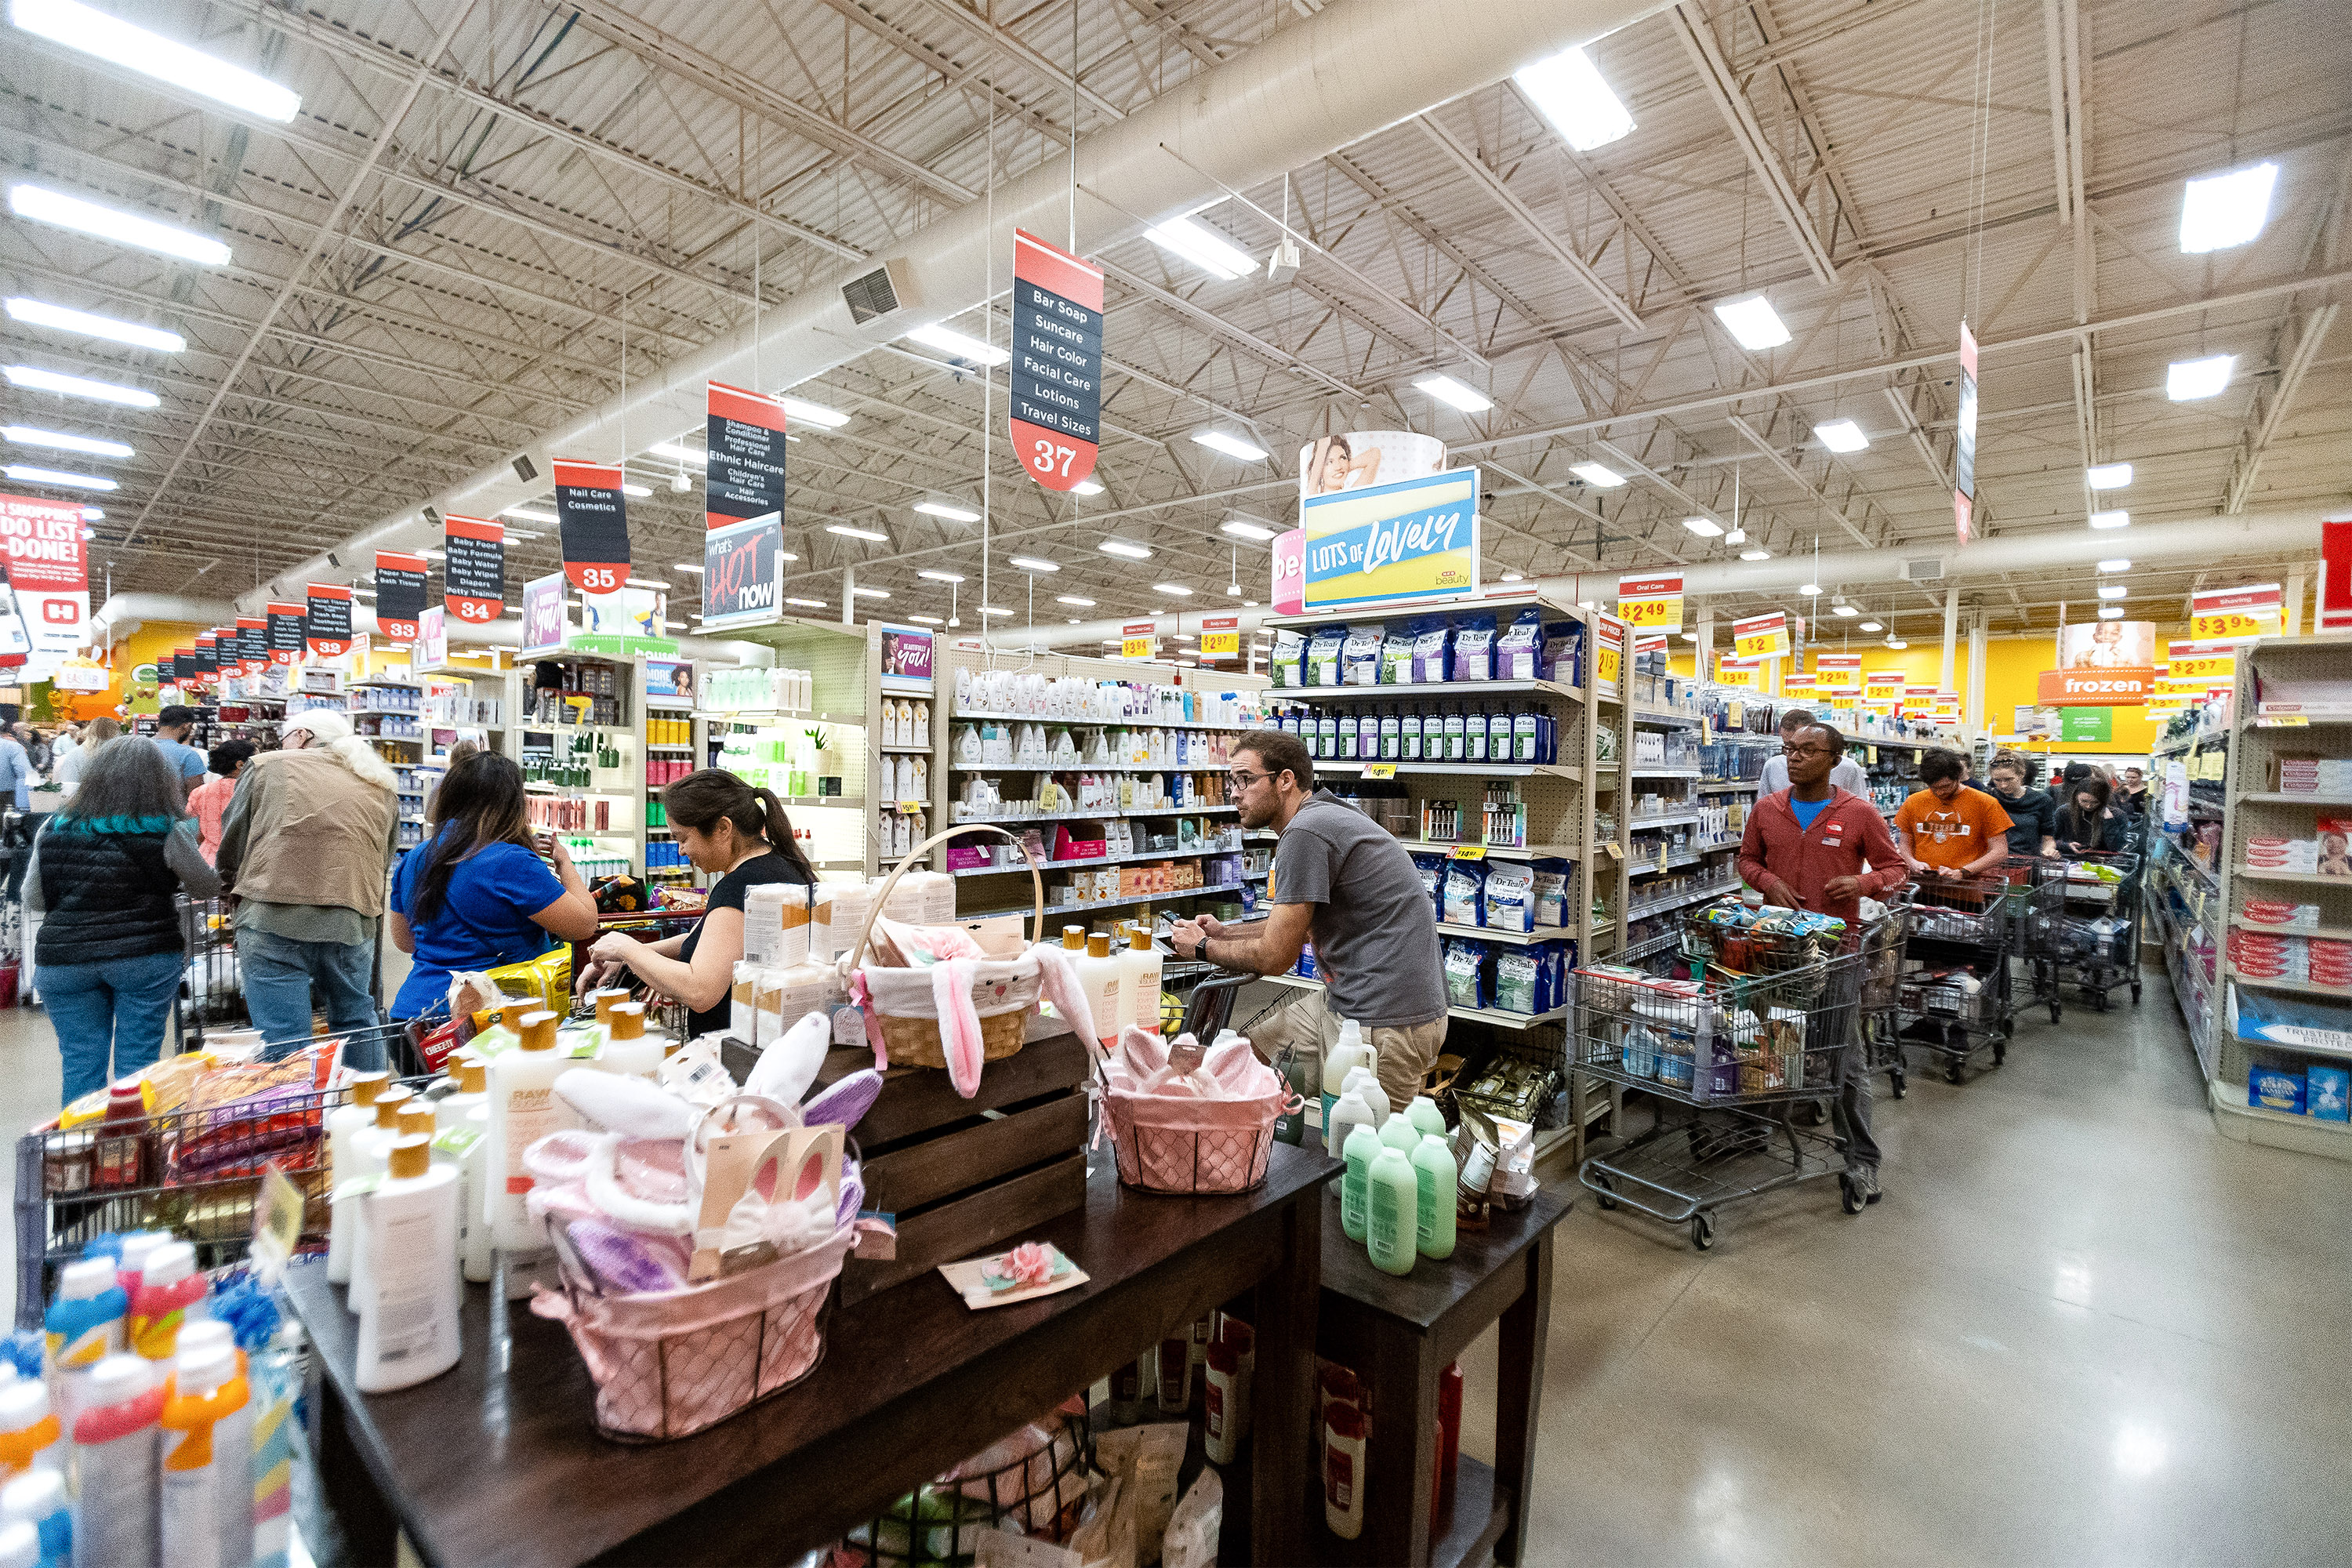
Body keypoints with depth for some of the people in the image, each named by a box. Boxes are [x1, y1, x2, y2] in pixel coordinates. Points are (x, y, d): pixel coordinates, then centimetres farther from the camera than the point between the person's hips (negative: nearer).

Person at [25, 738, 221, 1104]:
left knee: (80, 1064, 11)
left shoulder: (54, 829, 2)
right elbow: (207, 888, 4)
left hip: (63, 958, 3)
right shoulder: (167, 831, -8)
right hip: (146, 957, -3)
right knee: (137, 1061, 5)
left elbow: (33, 901, 9)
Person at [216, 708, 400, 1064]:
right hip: (353, 924, 4)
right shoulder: (383, 789, 18)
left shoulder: (267, 766, 8)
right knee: (358, 1024, 21)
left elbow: (230, 848, 12)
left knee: (284, 1042, 0)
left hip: (274, 918, -3)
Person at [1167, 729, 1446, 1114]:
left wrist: (1203, 947, 1)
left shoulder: (1305, 831, -20)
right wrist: (1226, 933, 14)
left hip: (1383, 1026, -10)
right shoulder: (1325, 816, 11)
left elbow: (1275, 956, -16)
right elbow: (1295, 925, 23)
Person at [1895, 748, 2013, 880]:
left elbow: (2001, 852, 2)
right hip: (1920, 882, 2)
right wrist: (1912, 862, -1)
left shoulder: (1985, 804, 4)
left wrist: (1962, 872, -9)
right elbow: (1904, 843, 20)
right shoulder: (1913, 802, 11)